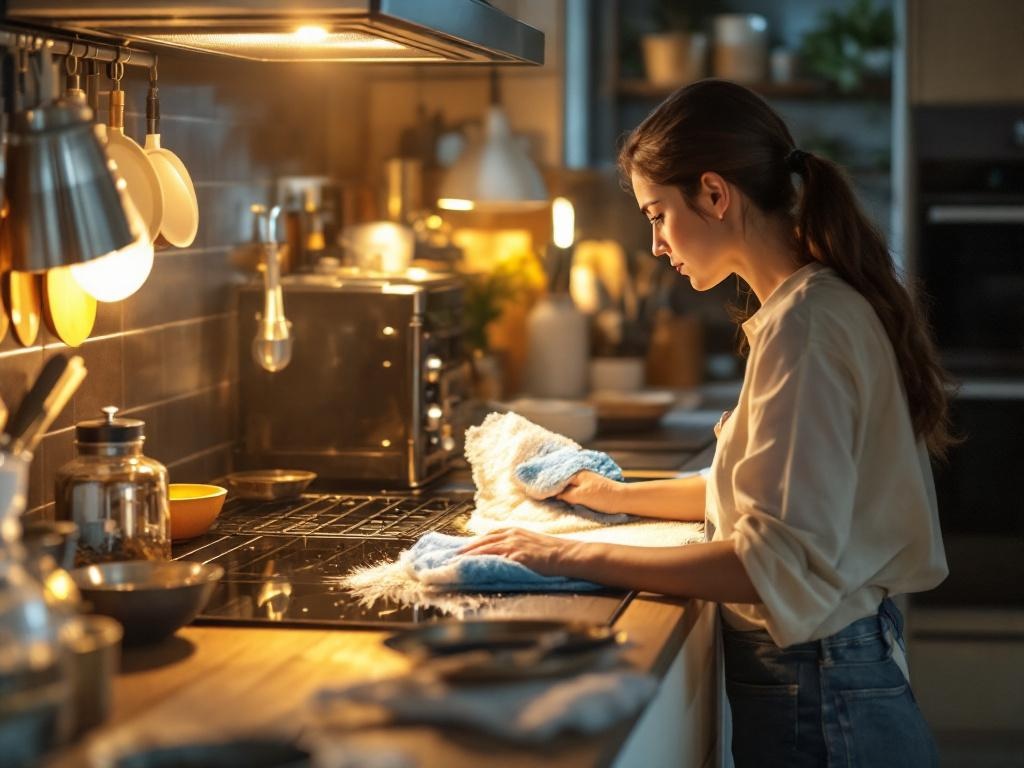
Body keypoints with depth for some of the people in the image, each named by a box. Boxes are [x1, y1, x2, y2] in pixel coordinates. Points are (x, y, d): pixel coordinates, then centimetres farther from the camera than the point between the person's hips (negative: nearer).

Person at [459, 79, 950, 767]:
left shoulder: (803, 325, -21)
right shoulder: (826, 303, 10)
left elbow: (782, 563, -26)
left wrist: (578, 557, -22)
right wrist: (623, 496, 19)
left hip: (814, 703, -9)